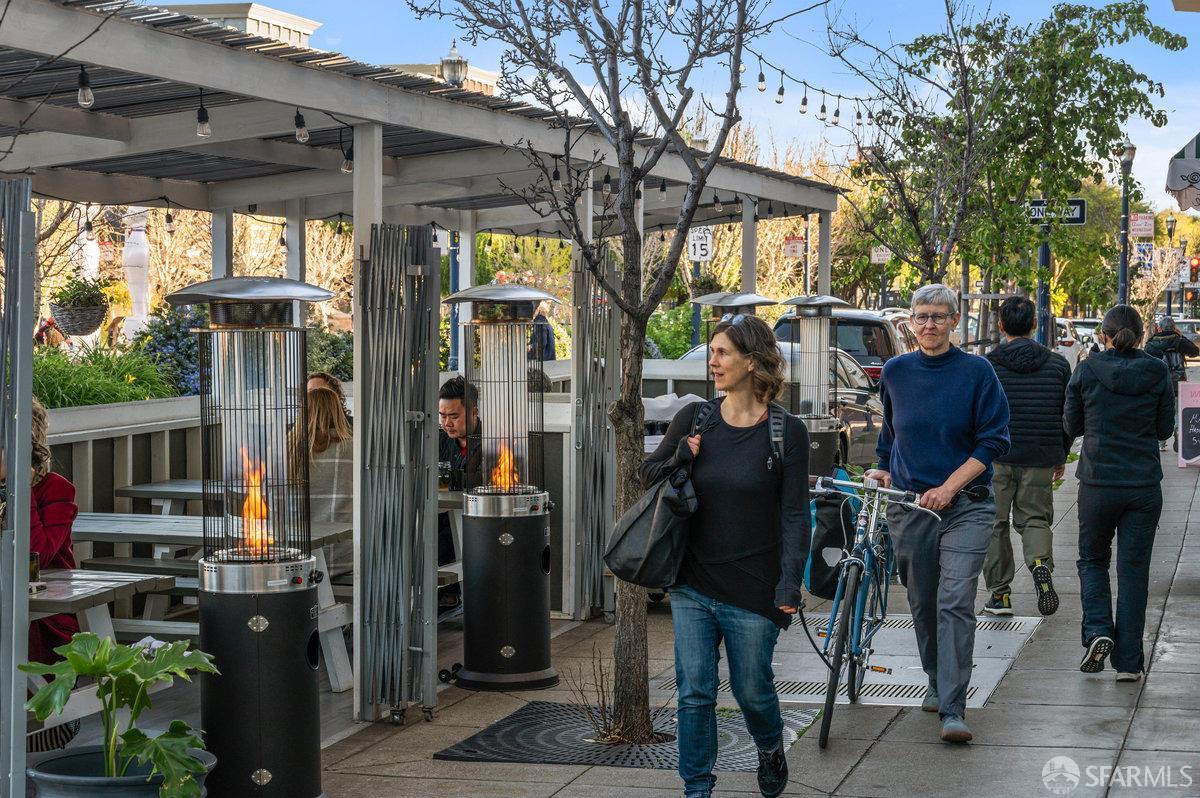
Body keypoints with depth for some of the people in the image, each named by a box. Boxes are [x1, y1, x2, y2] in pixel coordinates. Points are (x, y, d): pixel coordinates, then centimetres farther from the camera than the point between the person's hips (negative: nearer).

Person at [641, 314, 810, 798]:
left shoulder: (786, 432, -7)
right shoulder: (694, 418, 2)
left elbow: (795, 515, -8)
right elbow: (649, 474, 13)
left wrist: (790, 586, -15)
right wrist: (680, 458, -8)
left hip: (753, 591, -2)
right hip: (692, 586, 3)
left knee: (752, 690, 11)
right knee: (695, 693, 0)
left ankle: (770, 750, 42)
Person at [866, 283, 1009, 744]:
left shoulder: (976, 371, -4)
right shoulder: (895, 372, 6)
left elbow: (993, 441, -5)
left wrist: (949, 487, -13)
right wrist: (884, 468, 12)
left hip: (965, 504, -4)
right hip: (909, 503, 4)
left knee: (955, 603, -13)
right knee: (922, 602, 11)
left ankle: (953, 709, -15)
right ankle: (936, 682, 32)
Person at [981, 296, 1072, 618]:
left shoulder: (985, 366, -5)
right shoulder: (1058, 365, 3)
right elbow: (1069, 416, 8)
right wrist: (1061, 456, 20)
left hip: (995, 458, -2)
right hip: (1040, 459, 2)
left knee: (995, 523, 9)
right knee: (1034, 518, 13)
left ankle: (999, 593, 9)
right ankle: (1041, 562, -17)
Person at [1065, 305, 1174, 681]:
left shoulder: (1086, 371, -6)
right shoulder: (1158, 373, -3)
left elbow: (1072, 426, 3)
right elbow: (1165, 428, 5)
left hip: (1098, 483, -1)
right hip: (1144, 485, 1)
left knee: (1092, 560, 19)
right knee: (1133, 570, 7)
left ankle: (1098, 631, -3)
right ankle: (1129, 661, 8)